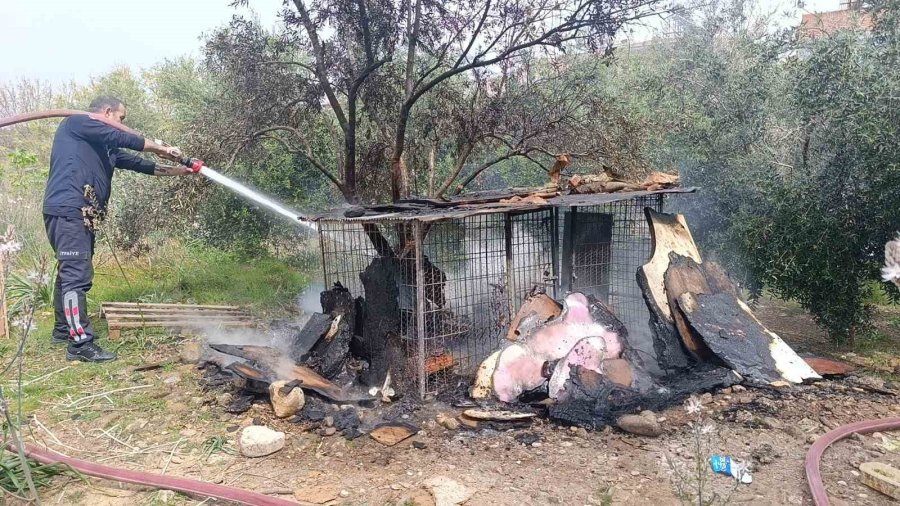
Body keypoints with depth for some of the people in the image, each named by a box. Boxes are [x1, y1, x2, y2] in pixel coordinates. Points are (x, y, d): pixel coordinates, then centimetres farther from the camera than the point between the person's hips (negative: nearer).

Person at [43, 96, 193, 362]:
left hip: (82, 215, 10)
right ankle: (80, 343, -14)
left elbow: (137, 163, 23)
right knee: (78, 275, -13)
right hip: (67, 210, -10)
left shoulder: (105, 148, 23)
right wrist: (161, 148, -7)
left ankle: (64, 330, 28)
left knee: (69, 273, 16)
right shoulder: (76, 123, -1)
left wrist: (175, 170, 21)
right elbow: (120, 138, -12)